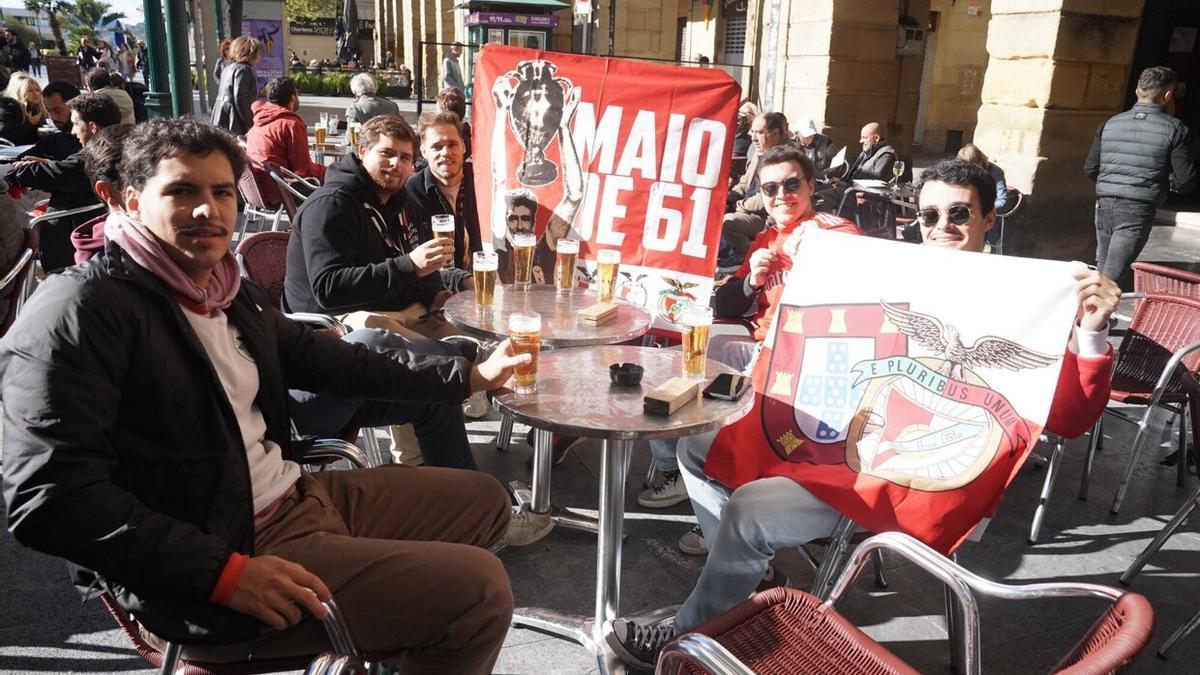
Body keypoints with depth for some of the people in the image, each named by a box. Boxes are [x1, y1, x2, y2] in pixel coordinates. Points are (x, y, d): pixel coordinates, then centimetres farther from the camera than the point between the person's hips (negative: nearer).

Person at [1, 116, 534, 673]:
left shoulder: (232, 294, 11)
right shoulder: (80, 311, -15)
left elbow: (334, 362, 21)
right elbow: (50, 497, -22)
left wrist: (471, 375, 19)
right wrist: (225, 573, -26)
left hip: (302, 496, 9)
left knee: (482, 499, 19)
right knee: (479, 589, -17)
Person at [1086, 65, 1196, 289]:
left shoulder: (1110, 124, 8)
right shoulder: (1175, 130, -3)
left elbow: (1090, 169, 10)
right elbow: (1186, 181, -5)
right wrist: (1164, 180, 16)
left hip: (1104, 205, 5)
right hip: (1138, 210, -5)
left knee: (1103, 266, 18)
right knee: (1113, 276, -6)